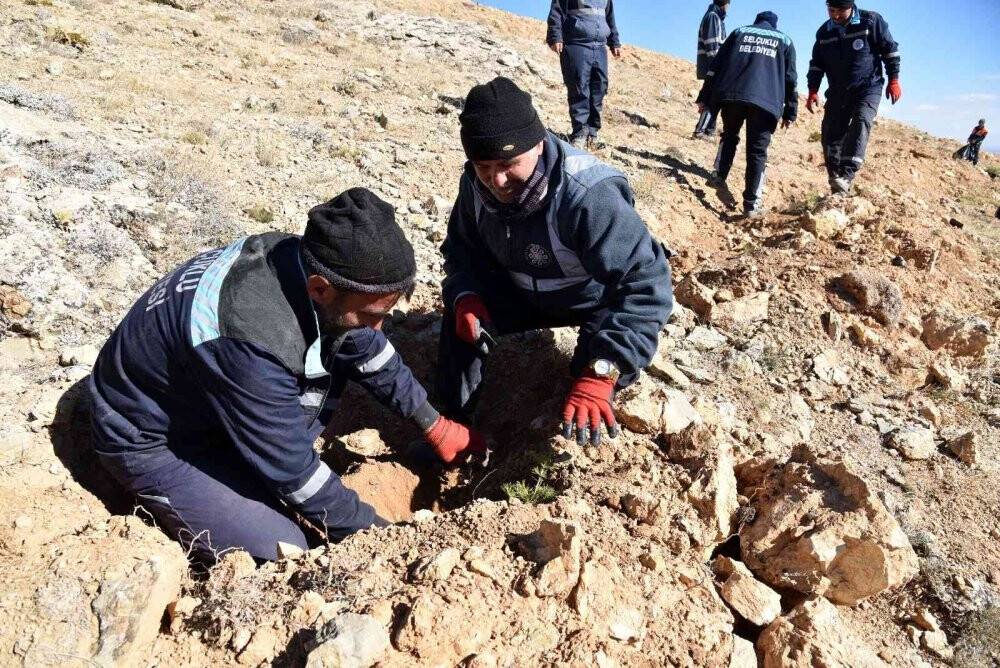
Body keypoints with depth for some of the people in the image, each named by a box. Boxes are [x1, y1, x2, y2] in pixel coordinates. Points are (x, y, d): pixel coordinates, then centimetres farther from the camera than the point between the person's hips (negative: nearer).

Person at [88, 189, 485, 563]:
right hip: (150, 439, -7)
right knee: (283, 555, -17)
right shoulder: (253, 341, -40)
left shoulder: (302, 261, -16)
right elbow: (291, 469, -27)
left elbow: (370, 350, 1)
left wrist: (435, 427, 8)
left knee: (340, 352, -2)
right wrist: (374, 530, -14)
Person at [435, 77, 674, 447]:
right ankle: (455, 421, 7)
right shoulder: (475, 184, -19)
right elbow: (461, 248, 0)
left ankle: (582, 437, 3)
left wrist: (601, 373, -53)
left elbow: (647, 285, -44)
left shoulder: (588, 195, -39)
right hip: (527, 291, 6)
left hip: (599, 300, -5)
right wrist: (466, 295, -23)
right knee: (461, 309, -11)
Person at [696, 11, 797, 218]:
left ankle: (719, 176, 8)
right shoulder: (785, 40, 23)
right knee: (757, 151, 2)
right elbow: (790, 79, 17)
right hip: (765, 101, -1)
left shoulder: (739, 32, 23)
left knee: (729, 136, 25)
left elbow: (716, 66, 15)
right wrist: (790, 112, 19)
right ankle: (752, 203, -2)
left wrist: (705, 98, 14)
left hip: (731, 94, 1)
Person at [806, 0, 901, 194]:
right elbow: (816, 63, 14)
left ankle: (846, 176, -37)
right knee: (831, 133, -1)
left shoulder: (871, 21, -6)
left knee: (861, 122, -25)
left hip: (868, 88, -4)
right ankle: (836, 183, 8)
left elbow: (890, 49, -1)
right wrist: (813, 90, 4)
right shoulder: (824, 32, 5)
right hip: (837, 91, 5)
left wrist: (893, 80, -5)